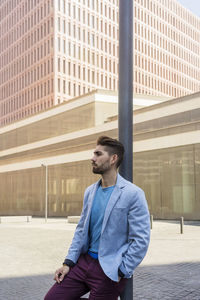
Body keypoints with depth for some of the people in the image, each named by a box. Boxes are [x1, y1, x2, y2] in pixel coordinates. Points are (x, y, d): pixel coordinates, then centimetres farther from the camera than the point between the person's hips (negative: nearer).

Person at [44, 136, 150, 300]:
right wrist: (69, 262, 5)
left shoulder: (133, 194, -13)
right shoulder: (90, 191, 9)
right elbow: (81, 229, 13)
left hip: (109, 269, -6)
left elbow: (141, 240, -15)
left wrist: (120, 273, -14)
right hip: (84, 261, 6)